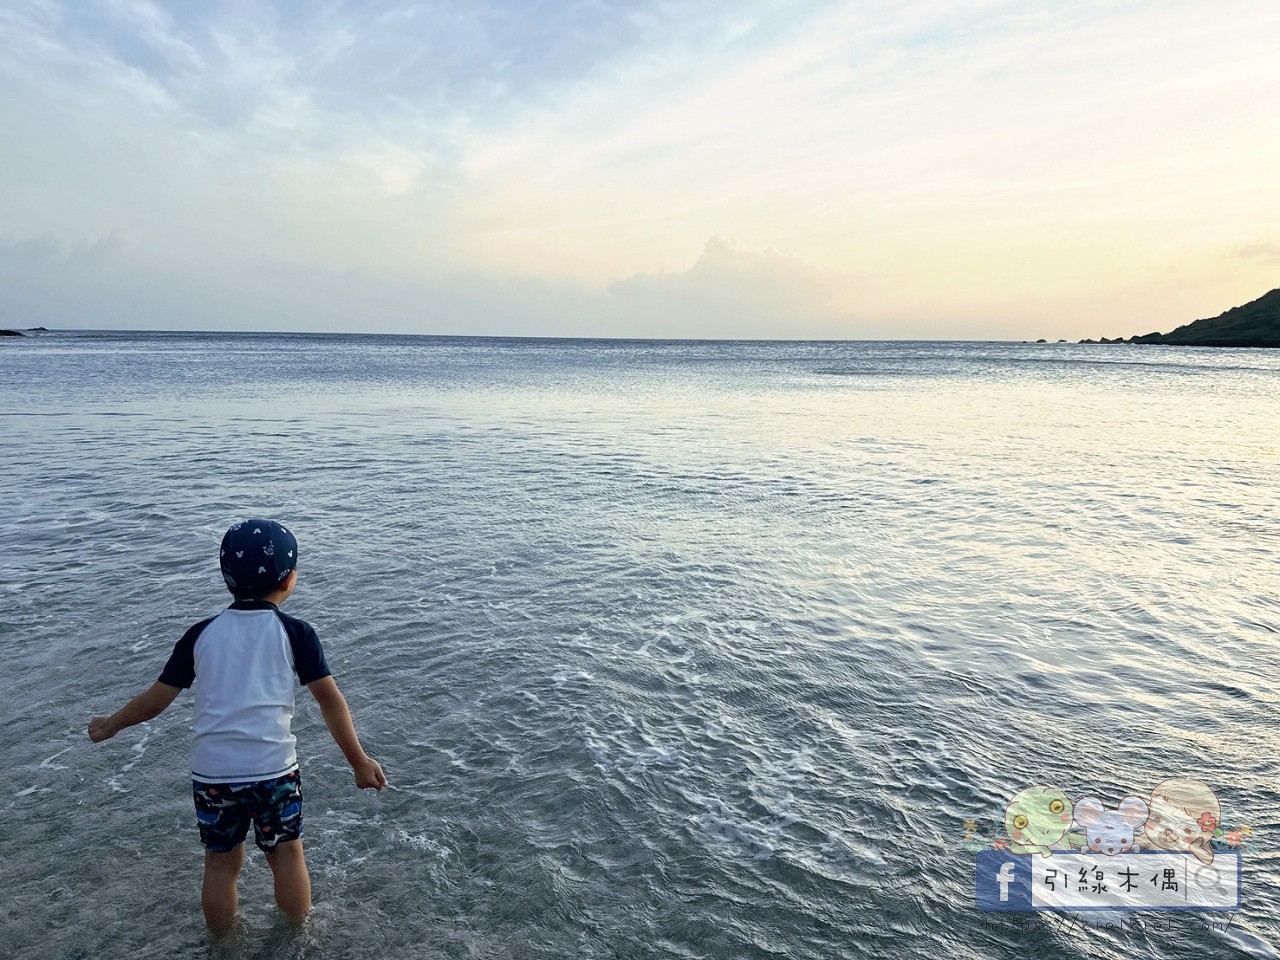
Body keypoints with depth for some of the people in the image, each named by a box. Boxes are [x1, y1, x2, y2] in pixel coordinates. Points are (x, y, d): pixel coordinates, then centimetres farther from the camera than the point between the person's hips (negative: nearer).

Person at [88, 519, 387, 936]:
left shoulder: (201, 634, 3)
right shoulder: (294, 632, -5)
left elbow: (156, 699, 8)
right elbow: (330, 700, -7)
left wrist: (109, 725, 27)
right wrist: (359, 760, 0)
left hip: (212, 772, 3)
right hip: (273, 769, -2)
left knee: (221, 862, 20)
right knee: (286, 854, 18)